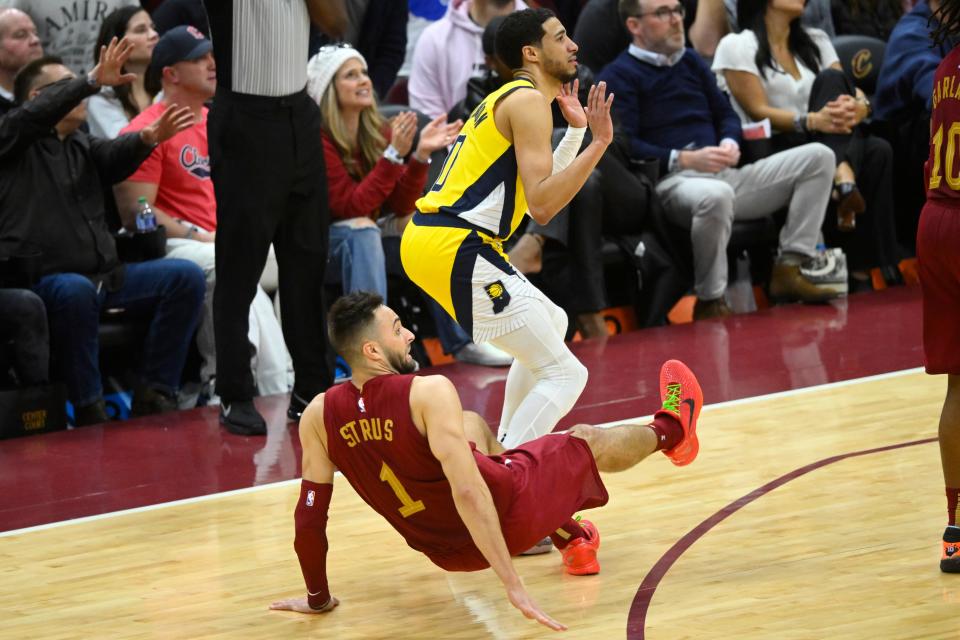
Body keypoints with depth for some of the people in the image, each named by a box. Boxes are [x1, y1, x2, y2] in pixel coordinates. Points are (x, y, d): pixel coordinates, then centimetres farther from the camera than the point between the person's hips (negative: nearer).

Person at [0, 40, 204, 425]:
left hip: (107, 275, 7)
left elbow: (115, 158, -1)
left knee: (186, 277, -10)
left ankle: (154, 393, -11)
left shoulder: (82, 146, 21)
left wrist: (148, 137, -24)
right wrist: (94, 81, -27)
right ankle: (88, 408, -28)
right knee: (76, 291, -39)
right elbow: (36, 115, -18)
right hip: (45, 279, -7)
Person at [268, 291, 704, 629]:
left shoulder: (319, 417, -14)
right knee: (587, 440, 24)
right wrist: (513, 585, -33)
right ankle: (669, 432, 58)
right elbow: (468, 493, -34)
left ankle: (572, 539, 46)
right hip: (508, 511, -5)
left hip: (449, 553, 5)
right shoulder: (429, 394, -28)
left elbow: (309, 518, -8)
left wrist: (317, 599, 8)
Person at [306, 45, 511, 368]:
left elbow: (400, 206, -5)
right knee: (362, 230, -34)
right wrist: (395, 154, -30)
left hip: (371, 231, 6)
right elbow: (352, 207, -25)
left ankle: (461, 340, -13)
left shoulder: (379, 132, -1)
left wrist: (420, 154, -19)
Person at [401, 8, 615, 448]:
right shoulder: (527, 101, -8)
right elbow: (542, 206, -17)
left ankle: (507, 453, 32)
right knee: (564, 374, -12)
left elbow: (544, 186, 29)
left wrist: (577, 130, 29)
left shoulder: (507, 99, 22)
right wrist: (599, 141, -17)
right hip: (454, 248, -11)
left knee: (553, 324, 32)